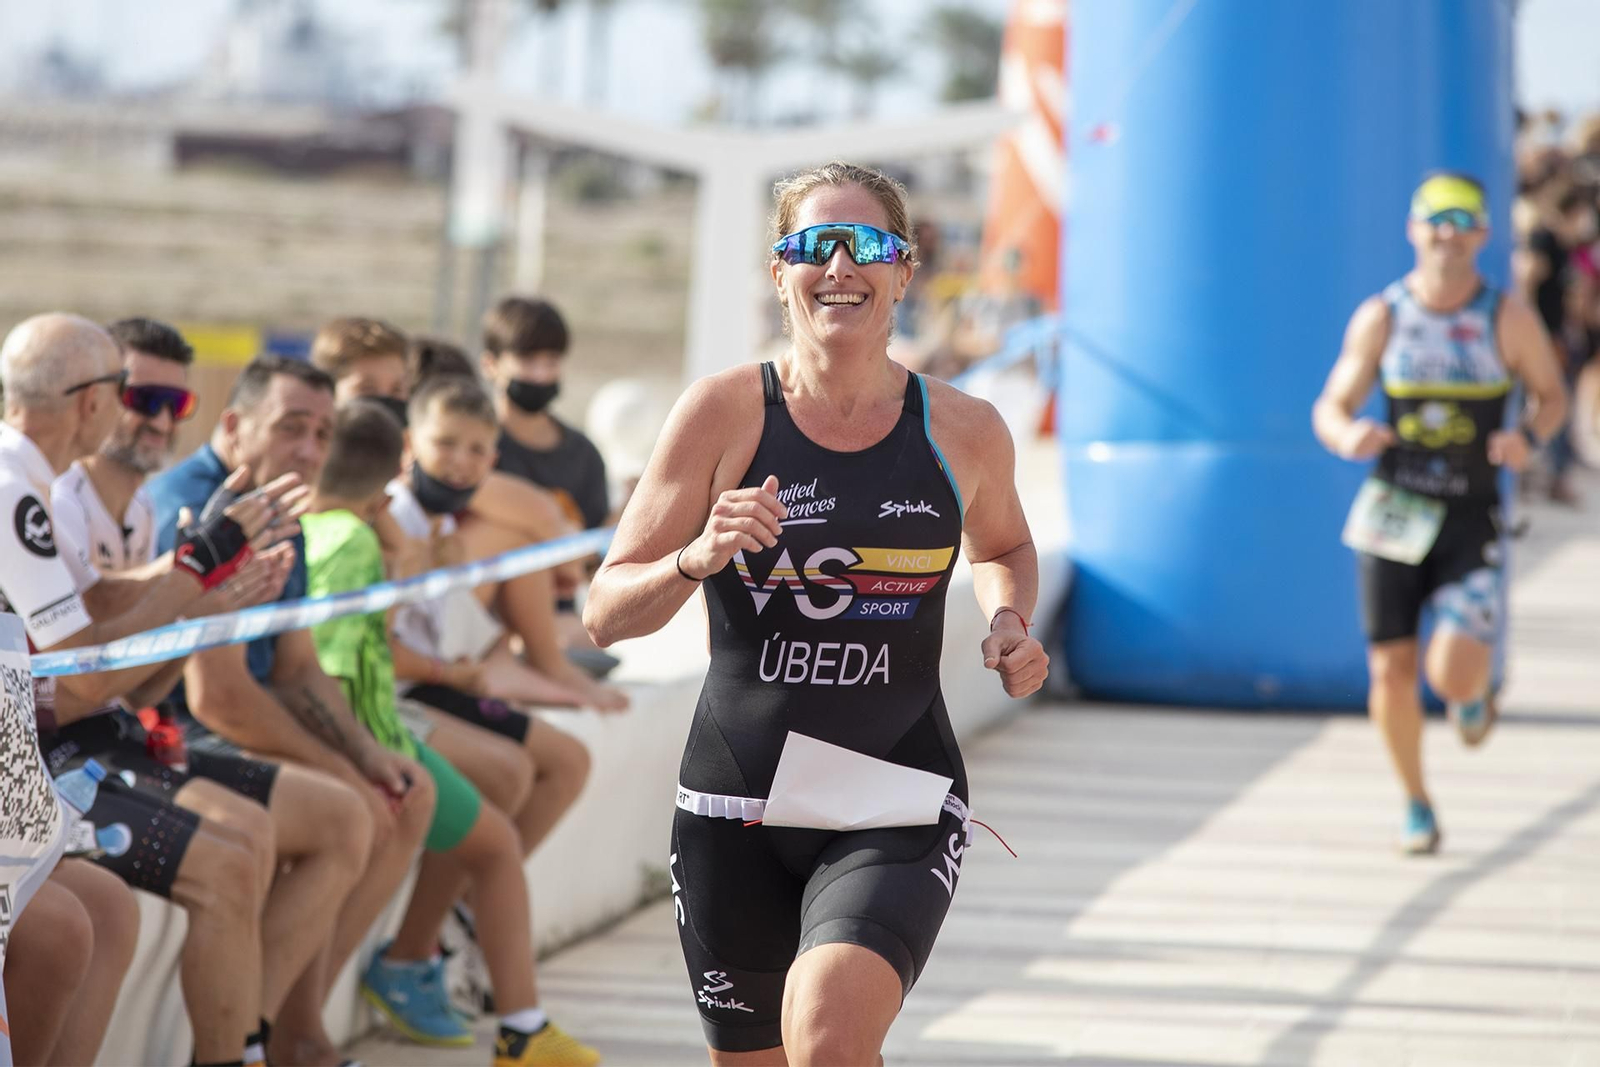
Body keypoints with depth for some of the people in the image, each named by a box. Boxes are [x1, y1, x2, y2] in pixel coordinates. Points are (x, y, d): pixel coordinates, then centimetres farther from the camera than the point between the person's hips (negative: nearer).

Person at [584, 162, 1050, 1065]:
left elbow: (1001, 545, 24)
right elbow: (607, 614, -3)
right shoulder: (725, 411, -5)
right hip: (736, 809, 1)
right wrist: (695, 559, -22)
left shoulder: (963, 431, 0)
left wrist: (1009, 624, 3)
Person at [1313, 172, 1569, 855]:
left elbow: (1552, 396, 8)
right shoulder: (1381, 318, -2)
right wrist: (1347, 435, -20)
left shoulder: (1508, 320, -5)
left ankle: (1476, 692, 23)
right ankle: (1417, 804, 25)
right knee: (1391, 673, 2)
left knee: (1453, 675, -16)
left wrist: (1528, 436, -14)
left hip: (1471, 519, -2)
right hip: (1394, 512, 2)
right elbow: (1331, 407, 4)